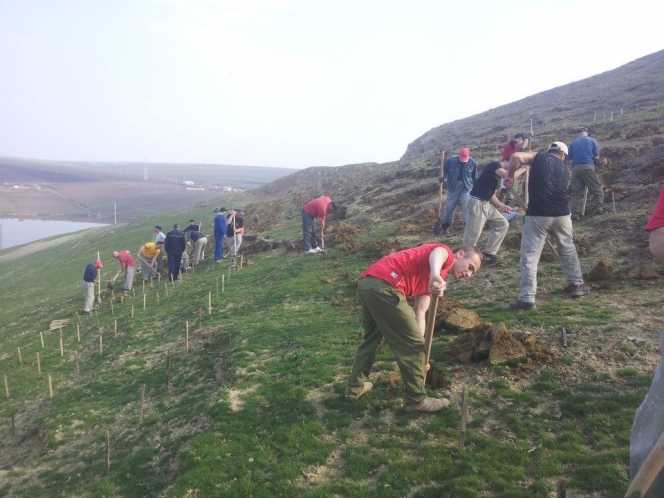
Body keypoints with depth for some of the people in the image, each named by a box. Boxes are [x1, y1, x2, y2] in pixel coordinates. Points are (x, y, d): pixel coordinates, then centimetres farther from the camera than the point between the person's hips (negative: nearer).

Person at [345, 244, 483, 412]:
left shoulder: (430, 279, 31)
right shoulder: (446, 254, 7)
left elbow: (420, 313, 25)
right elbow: (437, 253, -20)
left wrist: (420, 350, 18)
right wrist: (436, 274, -42)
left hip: (367, 283, 10)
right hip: (384, 286, -10)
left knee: (373, 337, 29)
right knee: (411, 345, 3)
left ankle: (354, 387, 41)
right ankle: (417, 400, 16)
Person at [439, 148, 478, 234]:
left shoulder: (472, 162, -11)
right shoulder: (450, 160, -14)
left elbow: (475, 177, 2)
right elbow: (444, 171, 4)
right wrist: (443, 177, -16)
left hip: (467, 186, 0)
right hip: (453, 186, 1)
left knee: (466, 205, -11)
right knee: (450, 206, 7)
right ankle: (446, 225, 21)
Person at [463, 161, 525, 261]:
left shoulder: (498, 172, 18)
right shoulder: (494, 165, -11)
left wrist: (501, 206, 8)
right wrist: (522, 169, -11)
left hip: (486, 204, 10)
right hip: (477, 203, -10)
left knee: (502, 224, 13)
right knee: (473, 235, -6)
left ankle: (488, 252, 18)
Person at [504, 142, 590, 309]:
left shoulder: (538, 157, 9)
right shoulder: (563, 168, 21)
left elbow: (515, 157, -7)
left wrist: (510, 176, 6)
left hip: (538, 215, -4)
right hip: (561, 214, 4)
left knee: (529, 256, -1)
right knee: (568, 250, 26)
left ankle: (527, 298, -4)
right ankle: (577, 284, 40)